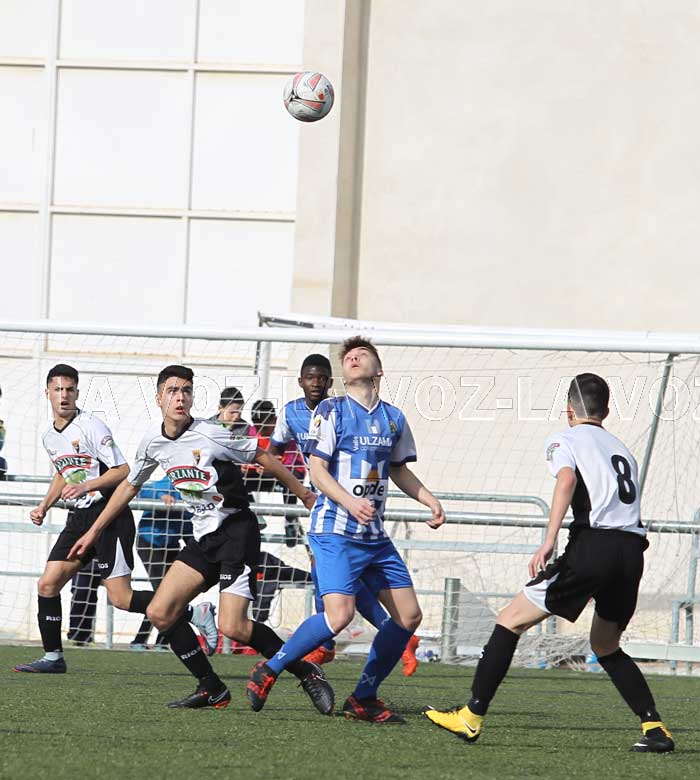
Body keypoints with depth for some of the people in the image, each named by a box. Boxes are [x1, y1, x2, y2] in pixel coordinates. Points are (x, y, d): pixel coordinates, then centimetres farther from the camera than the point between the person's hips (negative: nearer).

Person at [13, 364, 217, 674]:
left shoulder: (90, 426, -12)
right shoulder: (49, 437, 12)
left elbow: (123, 471, -15)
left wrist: (86, 486, -25)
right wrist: (44, 507, 18)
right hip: (79, 519, 8)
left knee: (121, 597, -12)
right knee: (47, 585, -1)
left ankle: (195, 615, -3)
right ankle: (53, 657, 10)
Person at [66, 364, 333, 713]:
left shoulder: (211, 435, -15)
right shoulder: (153, 440, 5)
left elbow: (263, 458, -5)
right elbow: (129, 485, 21)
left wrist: (306, 496, -2)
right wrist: (94, 531, 25)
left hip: (236, 530, -7)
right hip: (204, 537, 7)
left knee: (232, 627, -19)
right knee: (159, 613, -3)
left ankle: (306, 672, -3)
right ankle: (211, 689, 8)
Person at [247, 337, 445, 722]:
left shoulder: (393, 418, 13)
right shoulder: (331, 411, -4)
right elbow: (317, 469, -10)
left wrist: (430, 500, 13)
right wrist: (350, 503, -26)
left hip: (375, 537, 7)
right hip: (335, 531, -7)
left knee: (408, 616, 2)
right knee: (339, 615, -23)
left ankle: (363, 698, 15)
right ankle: (268, 671, -4)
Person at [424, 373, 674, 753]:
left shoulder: (564, 440, 10)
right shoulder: (622, 449, 29)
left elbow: (566, 479, -11)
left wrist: (548, 542, -20)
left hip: (593, 544, -6)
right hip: (633, 550, 6)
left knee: (511, 620, 3)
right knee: (605, 645, 24)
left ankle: (472, 717, -2)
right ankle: (655, 728, 12)